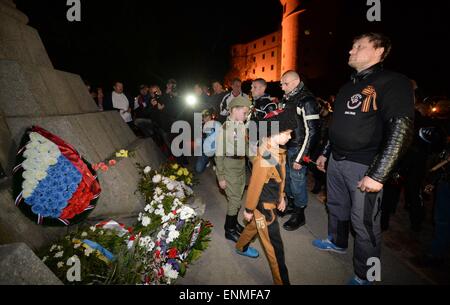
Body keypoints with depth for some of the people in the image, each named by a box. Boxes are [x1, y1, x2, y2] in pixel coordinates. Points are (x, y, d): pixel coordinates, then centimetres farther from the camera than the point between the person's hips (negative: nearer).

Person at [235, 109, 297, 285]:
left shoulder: (278, 151, -5)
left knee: (255, 225, 31)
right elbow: (255, 186, -23)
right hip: (263, 204, -9)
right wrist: (249, 209, -12)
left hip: (271, 200, 9)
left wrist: (281, 197, 16)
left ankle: (241, 247, 58)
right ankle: (281, 281, 24)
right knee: (274, 245, 5)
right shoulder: (264, 158, -33)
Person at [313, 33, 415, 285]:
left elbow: (402, 130, -18)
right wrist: (326, 153, 22)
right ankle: (337, 242, 46)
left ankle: (364, 276, 24)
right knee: (337, 207, 21)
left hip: (363, 167, -7)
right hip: (337, 161, 7)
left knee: (364, 223, 4)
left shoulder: (393, 82, -10)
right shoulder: (349, 86, 14)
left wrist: (378, 174, -22)